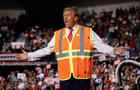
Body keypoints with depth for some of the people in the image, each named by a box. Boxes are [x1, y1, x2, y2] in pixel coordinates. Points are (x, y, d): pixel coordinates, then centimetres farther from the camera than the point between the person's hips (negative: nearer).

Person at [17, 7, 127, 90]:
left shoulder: (88, 33, 5)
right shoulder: (57, 35, 14)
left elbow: (101, 46, -2)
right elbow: (46, 50, 20)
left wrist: (112, 51, -20)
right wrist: (29, 55, 17)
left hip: (82, 76, -3)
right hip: (65, 78, 3)